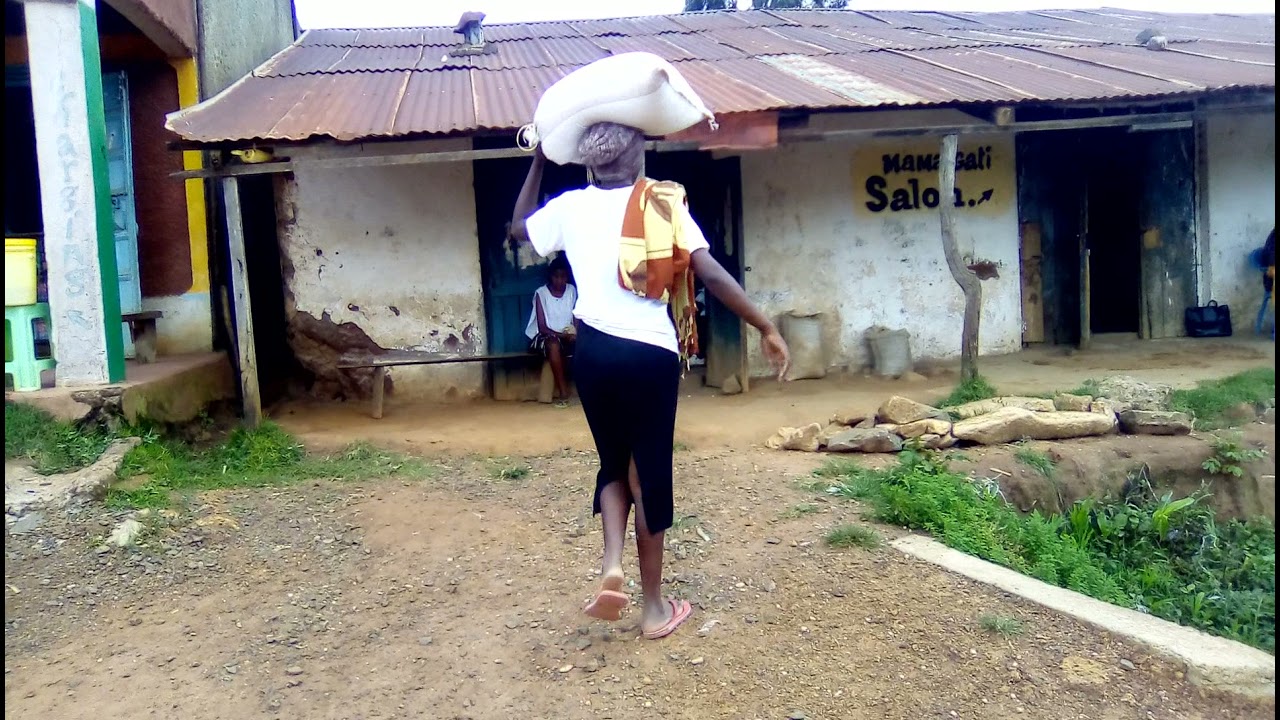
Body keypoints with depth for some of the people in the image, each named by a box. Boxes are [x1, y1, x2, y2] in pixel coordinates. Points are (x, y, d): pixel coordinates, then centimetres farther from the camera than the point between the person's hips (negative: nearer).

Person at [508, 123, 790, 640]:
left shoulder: (571, 207, 4)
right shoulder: (664, 204, -3)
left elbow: (519, 228, 24)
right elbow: (711, 274, -10)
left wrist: (539, 162, 31)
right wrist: (766, 329, -6)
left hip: (595, 351, 3)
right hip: (652, 354, -2)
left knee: (613, 462, 21)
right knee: (650, 471, 8)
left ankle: (611, 566, -1)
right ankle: (654, 605, 18)